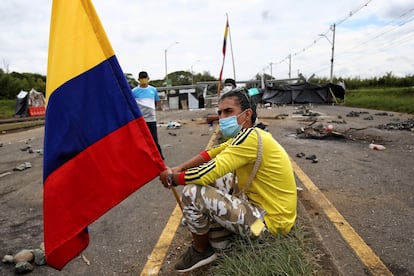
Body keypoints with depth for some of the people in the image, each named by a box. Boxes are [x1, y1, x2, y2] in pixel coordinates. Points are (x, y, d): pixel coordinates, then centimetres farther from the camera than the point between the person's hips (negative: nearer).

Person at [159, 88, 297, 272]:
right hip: (264, 206, 10)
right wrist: (179, 168, -2)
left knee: (192, 192, -17)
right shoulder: (247, 135, 5)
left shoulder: (250, 138, -24)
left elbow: (206, 174, -27)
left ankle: (201, 251, 7)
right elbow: (213, 152, 10)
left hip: (269, 222, -10)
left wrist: (171, 178, -10)